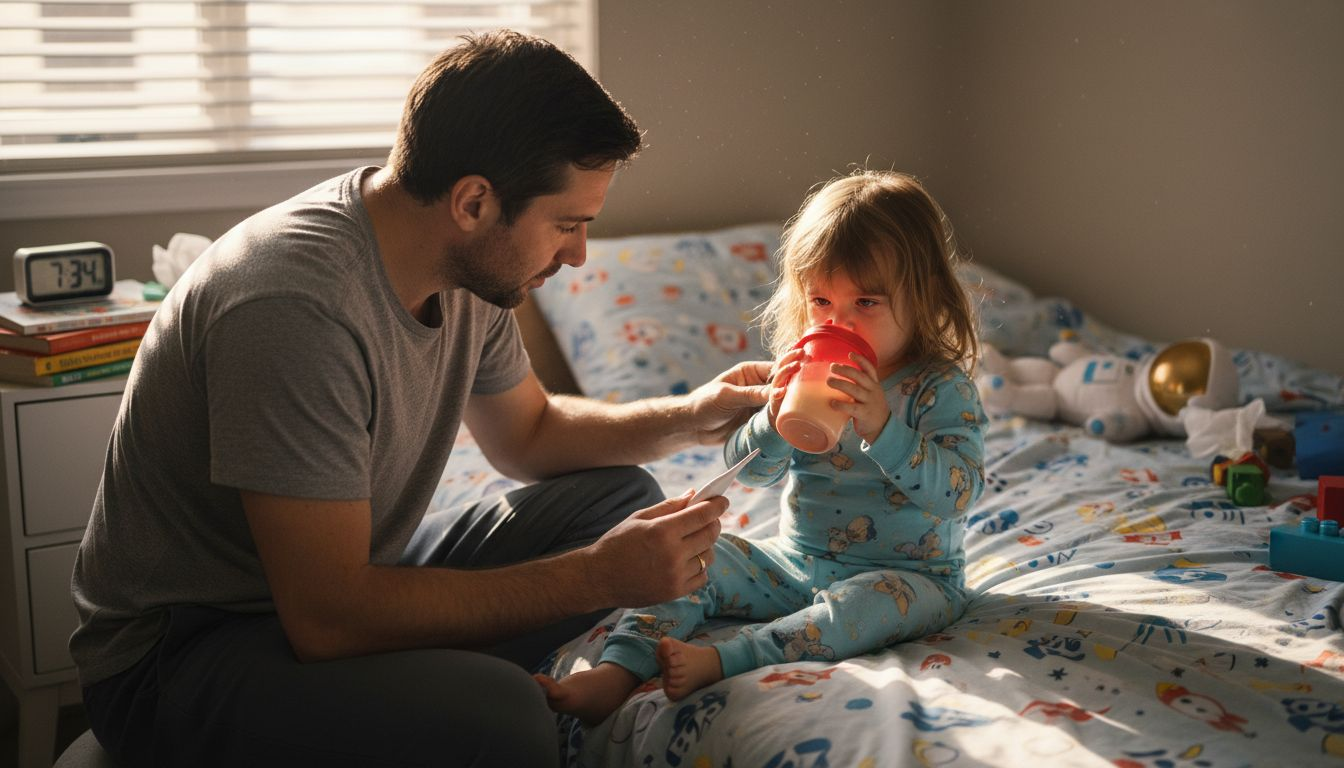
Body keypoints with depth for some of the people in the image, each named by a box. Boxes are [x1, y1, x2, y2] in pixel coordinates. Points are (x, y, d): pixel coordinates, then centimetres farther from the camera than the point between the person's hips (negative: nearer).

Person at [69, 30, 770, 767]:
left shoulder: (468, 266, -2)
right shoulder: (296, 306, -30)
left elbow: (529, 432, 16)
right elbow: (327, 619, -31)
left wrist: (689, 417, 0)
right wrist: (596, 577, -26)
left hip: (346, 577, 9)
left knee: (620, 499, 4)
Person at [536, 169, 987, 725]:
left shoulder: (942, 388, -11)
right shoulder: (807, 370, 3)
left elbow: (961, 488, -25)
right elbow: (747, 470, 0)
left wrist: (882, 428, -36)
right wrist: (775, 417, -22)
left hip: (906, 576, -5)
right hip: (794, 562, 5)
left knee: (875, 601, -37)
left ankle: (723, 660, -46)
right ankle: (617, 673, -23)